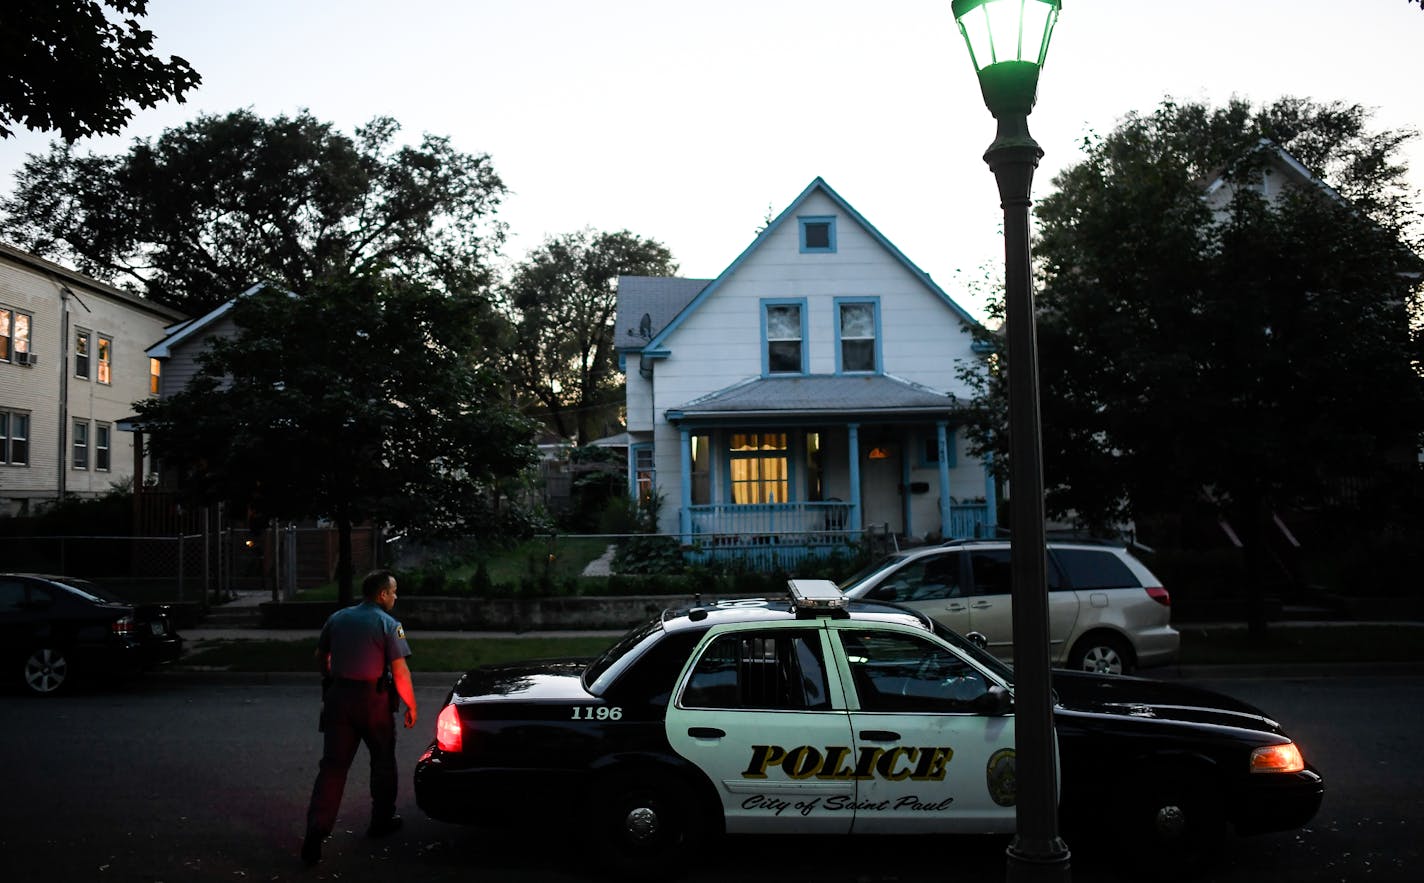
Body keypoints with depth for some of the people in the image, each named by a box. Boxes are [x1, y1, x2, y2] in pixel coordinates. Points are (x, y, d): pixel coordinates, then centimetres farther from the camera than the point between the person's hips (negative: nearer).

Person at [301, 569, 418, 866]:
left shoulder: (336, 619, 7)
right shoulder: (388, 624, -9)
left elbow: (321, 656, 19)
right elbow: (400, 672, -14)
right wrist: (411, 706, -4)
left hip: (338, 696, 4)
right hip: (374, 700, -4)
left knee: (332, 765, 2)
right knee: (383, 760, 17)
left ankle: (316, 831, -9)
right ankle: (382, 821, 26)